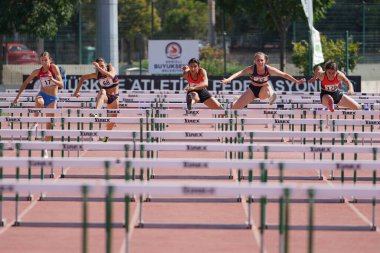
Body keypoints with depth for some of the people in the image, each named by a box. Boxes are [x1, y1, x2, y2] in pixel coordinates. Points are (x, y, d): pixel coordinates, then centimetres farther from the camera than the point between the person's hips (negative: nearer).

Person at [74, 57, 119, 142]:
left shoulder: (111, 69, -14)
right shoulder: (97, 75, -11)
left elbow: (111, 76, -39)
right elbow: (82, 78, 0)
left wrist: (100, 68, -46)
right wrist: (77, 90, -6)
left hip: (114, 97, 2)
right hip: (104, 97, -2)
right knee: (102, 92, -39)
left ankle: (106, 136, 31)